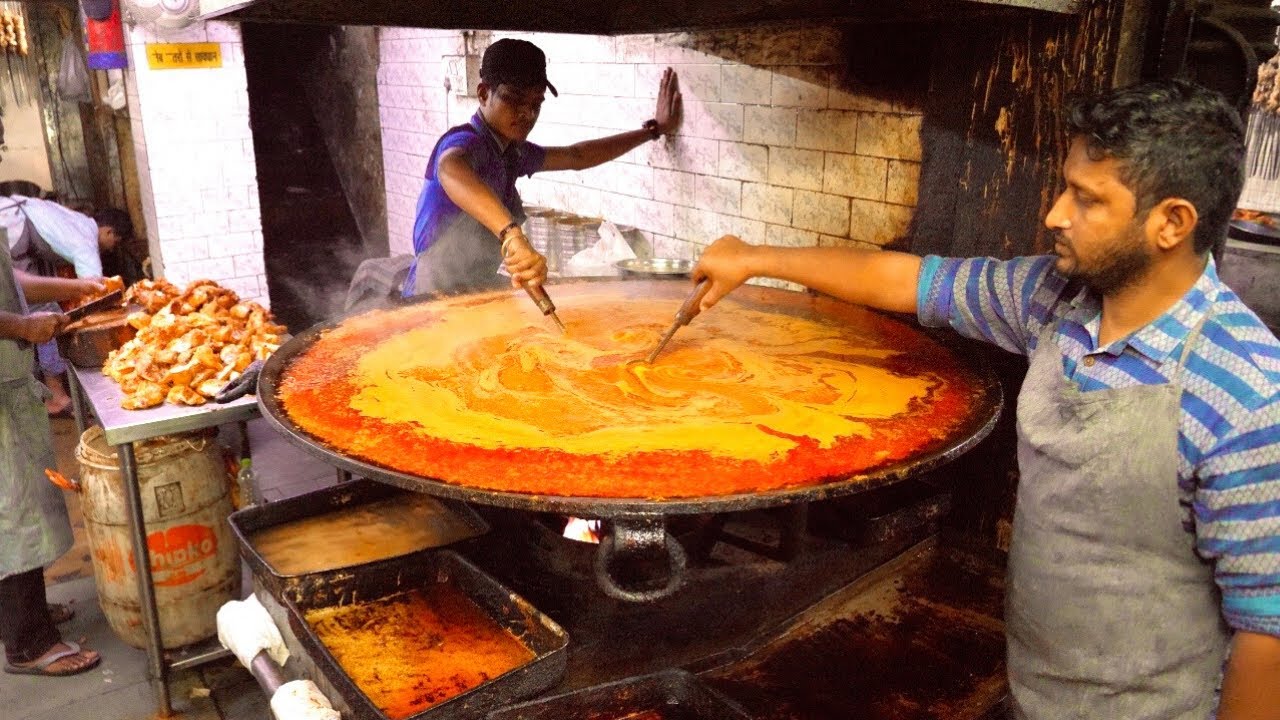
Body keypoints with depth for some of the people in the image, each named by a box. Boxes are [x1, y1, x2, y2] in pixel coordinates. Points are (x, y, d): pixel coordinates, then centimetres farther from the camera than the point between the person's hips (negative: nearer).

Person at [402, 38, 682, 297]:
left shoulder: (512, 152, 10)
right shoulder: (466, 142, -16)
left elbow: (577, 156, 25)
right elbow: (450, 168, -42)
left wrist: (653, 128, 29)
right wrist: (512, 235, -56)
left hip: (477, 289, 8)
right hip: (438, 296, -8)